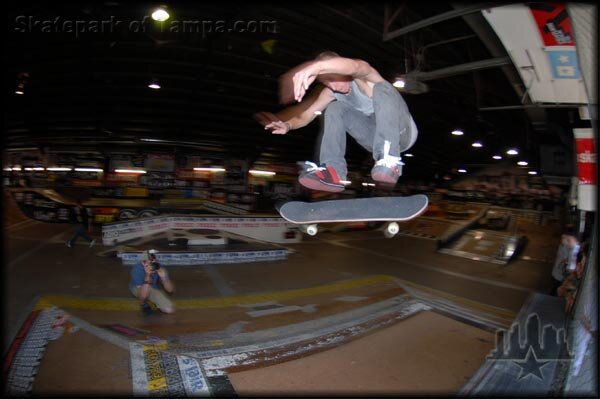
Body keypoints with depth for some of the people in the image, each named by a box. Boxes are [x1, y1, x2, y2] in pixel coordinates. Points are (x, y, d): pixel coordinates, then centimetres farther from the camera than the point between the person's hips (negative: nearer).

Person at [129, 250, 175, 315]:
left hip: (154, 290, 2)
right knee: (146, 287, -38)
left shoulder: (159, 269, -24)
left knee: (170, 309, -13)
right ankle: (143, 305, -4)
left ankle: (153, 302, 18)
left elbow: (170, 290, -21)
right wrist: (148, 275, -48)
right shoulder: (137, 269, -32)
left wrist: (164, 277, -38)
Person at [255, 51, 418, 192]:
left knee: (381, 89, -32)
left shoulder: (362, 77, -22)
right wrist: (288, 125, -36)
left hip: (402, 132, -6)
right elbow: (305, 113, -13)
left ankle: (389, 162, -42)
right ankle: (333, 172, -25)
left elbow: (354, 66, -47)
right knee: (334, 109, -11)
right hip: (375, 137, 6)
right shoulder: (329, 92, -3)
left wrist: (317, 66, -66)